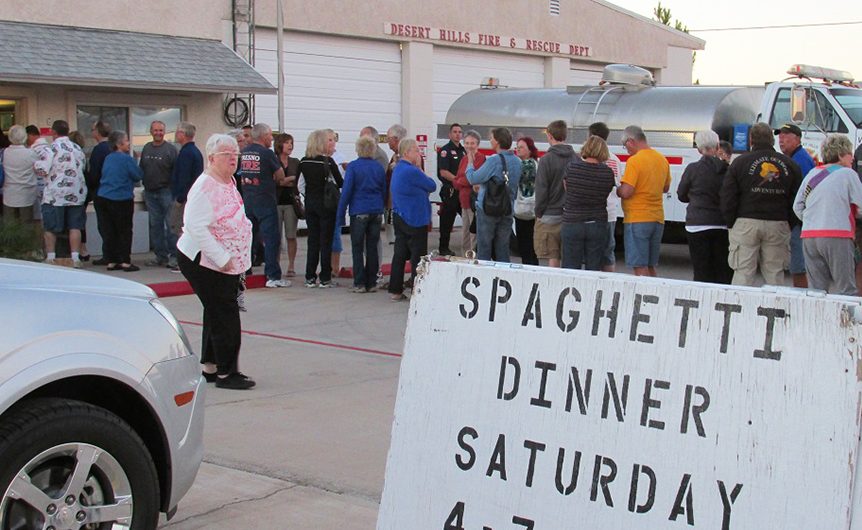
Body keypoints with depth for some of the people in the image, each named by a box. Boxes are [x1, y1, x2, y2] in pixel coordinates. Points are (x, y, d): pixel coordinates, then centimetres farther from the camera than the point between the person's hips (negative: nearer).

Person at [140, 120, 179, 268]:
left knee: (170, 225, -6)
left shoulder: (170, 149, -5)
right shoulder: (146, 148, 12)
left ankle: (174, 256, -2)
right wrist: (144, 187, 10)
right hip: (150, 192, 6)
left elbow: (176, 171, -9)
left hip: (166, 191, -6)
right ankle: (161, 255, 14)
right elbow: (141, 169, 17)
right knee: (155, 225, 8)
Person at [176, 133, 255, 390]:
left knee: (217, 314, 14)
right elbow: (196, 226, -27)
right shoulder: (205, 186, -18)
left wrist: (234, 259, 11)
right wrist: (222, 259, -26)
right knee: (225, 316, -8)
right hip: (202, 262, -9)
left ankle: (210, 367, 23)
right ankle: (226, 373, -1)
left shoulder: (229, 182, 11)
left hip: (226, 263, 9)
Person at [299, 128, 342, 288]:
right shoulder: (328, 161, -14)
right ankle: (325, 279, 3)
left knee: (312, 239, 11)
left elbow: (301, 186, 5)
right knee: (326, 240, 2)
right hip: (326, 204, -5)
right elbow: (340, 183, -11)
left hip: (310, 203, 5)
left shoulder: (304, 162, 2)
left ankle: (310, 278, 12)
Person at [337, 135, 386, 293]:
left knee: (357, 248, 1)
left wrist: (341, 213, -4)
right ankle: (371, 283, 10)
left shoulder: (353, 166, -7)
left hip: (359, 212, -4)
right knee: (372, 247, 8)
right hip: (376, 212, 4)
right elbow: (384, 191, 13)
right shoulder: (379, 167, 7)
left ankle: (359, 284, -2)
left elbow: (346, 191, -8)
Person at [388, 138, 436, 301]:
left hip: (399, 217, 9)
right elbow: (432, 186, -11)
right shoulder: (412, 171, -20)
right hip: (414, 219, -9)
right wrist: (420, 168, -3)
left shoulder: (398, 169, 12)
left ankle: (395, 291, 13)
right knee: (418, 257, -2)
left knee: (400, 254, 11)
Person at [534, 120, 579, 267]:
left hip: (550, 216, -4)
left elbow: (541, 190, -9)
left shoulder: (546, 160, -9)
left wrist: (538, 213, 1)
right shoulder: (577, 158, 3)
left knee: (553, 259, -1)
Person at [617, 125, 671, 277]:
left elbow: (626, 192, -19)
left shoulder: (635, 161, -14)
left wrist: (616, 189, 0)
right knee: (651, 268, 13)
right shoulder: (662, 159, 10)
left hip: (637, 220, -7)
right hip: (658, 219, 7)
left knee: (640, 268, -5)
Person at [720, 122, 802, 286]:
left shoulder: (740, 162, 0)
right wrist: (790, 225, 15)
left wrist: (731, 224, 7)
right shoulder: (788, 164, 8)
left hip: (746, 223, -2)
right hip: (778, 224, 2)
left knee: (743, 272, 0)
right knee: (775, 273, 7)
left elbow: (728, 197, -1)